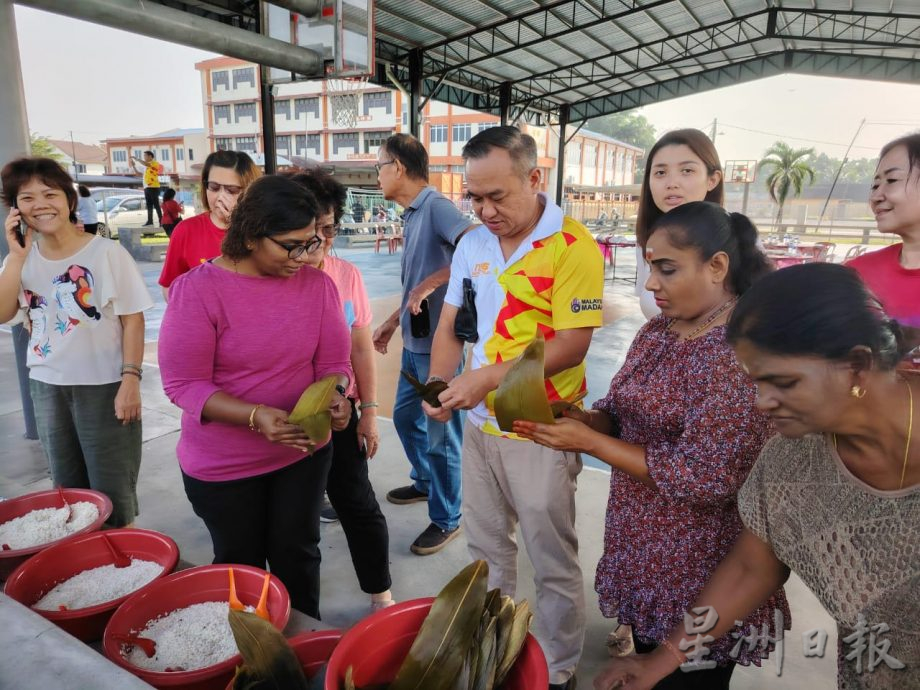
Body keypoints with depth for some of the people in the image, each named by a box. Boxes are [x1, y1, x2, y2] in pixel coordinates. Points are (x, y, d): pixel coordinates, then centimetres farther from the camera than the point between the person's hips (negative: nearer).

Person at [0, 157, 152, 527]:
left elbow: (133, 319, -12)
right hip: (47, 386, 5)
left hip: (103, 385, -5)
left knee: (112, 491, 5)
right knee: (67, 487, 19)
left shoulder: (107, 252, -12)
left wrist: (131, 379, -17)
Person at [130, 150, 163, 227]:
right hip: (146, 187, 8)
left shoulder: (155, 163, -3)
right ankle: (150, 221, 9)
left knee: (156, 205, -10)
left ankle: (161, 221, -10)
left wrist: (136, 159, -15)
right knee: (149, 205, 7)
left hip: (154, 187, -8)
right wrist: (134, 165, 16)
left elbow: (146, 164, -22)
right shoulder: (146, 166, 21)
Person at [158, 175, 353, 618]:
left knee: (297, 554, 17)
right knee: (241, 566, 18)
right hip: (223, 464, -2)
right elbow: (183, 383, -18)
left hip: (304, 451, 3)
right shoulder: (197, 289, -18)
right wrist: (256, 415, -31)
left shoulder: (317, 285, -7)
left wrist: (335, 394, -24)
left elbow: (333, 362, -1)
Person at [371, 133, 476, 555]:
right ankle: (425, 482, 45)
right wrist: (393, 321, 21)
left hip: (439, 344, -10)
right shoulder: (413, 214, 13)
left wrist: (429, 283, -29)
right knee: (405, 416, 23)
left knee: (441, 434, 3)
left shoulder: (436, 206, -16)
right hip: (416, 341, 10)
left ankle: (446, 520, 20)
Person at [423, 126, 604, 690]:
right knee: (486, 549, 22)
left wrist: (488, 377, -25)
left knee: (553, 563, 10)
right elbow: (450, 326, 8)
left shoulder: (573, 247, -15)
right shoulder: (473, 243, 4)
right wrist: (438, 383, -9)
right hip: (480, 423, 6)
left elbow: (571, 346, -19)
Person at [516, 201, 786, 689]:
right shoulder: (658, 330, 2)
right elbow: (620, 411, 8)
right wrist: (578, 419, -14)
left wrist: (586, 441, -25)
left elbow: (704, 478, -26)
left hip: (699, 576, -7)